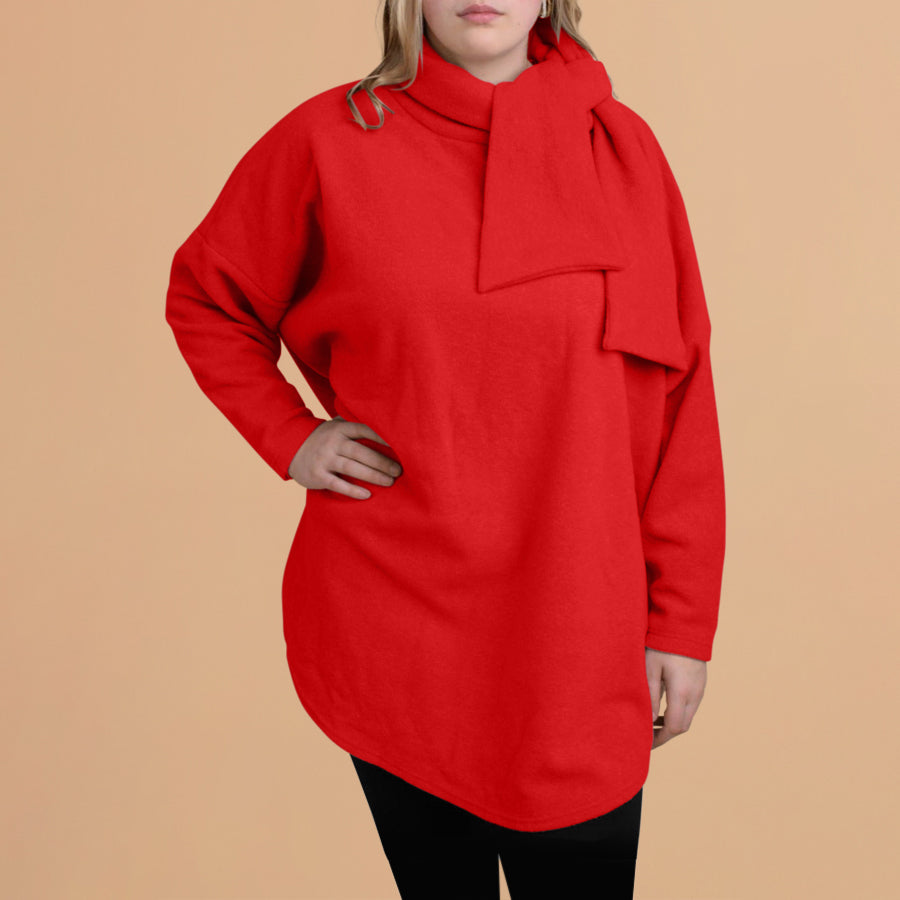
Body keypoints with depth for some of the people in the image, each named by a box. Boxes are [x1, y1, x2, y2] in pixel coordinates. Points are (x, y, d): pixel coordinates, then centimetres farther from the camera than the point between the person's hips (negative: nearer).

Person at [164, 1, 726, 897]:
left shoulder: (621, 147, 0)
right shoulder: (328, 140, -2)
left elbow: (679, 396, 1)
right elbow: (204, 297, 12)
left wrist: (683, 622, 1)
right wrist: (289, 437, -2)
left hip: (576, 639, 1)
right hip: (391, 629, 0)